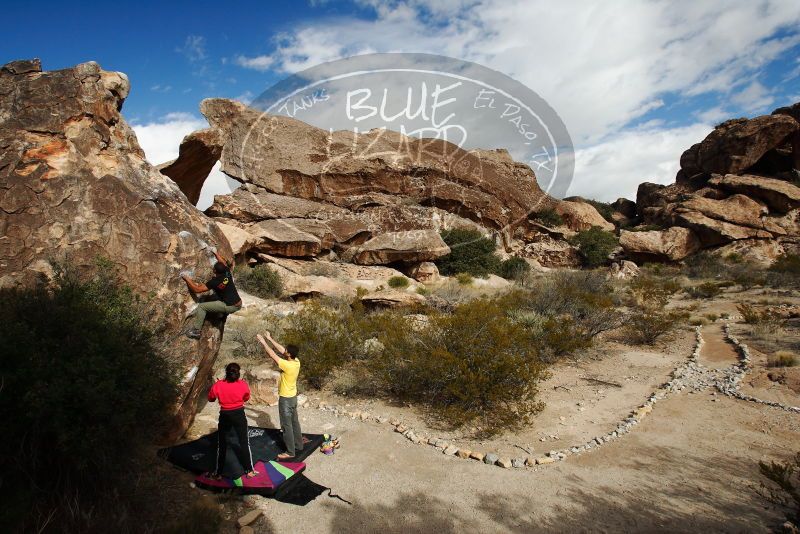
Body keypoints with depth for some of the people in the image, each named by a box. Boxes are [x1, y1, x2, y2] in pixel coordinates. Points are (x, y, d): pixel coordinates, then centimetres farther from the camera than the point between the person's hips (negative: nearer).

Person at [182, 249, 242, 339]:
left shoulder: (214, 282, -16)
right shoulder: (227, 273, -1)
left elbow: (197, 289, -9)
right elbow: (224, 263, 21)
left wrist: (187, 279, 2)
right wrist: (216, 254, 34)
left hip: (230, 307, -7)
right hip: (239, 305, 7)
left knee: (201, 306, 0)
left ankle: (195, 331, 3)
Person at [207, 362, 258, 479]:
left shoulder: (218, 385, -15)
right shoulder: (243, 385, -14)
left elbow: (210, 398, 3)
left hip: (224, 416, 0)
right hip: (239, 415, 0)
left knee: (221, 444, 16)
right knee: (244, 442, 11)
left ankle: (218, 473, 22)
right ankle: (249, 470, 16)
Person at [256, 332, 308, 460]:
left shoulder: (287, 365, -28)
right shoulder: (296, 362, -5)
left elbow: (272, 355, -21)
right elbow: (281, 350, 4)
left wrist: (263, 342, -11)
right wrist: (270, 339, 5)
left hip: (285, 399, -8)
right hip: (293, 397, 8)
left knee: (287, 425, 1)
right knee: (294, 422, 19)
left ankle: (290, 452, 8)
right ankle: (299, 445, 31)